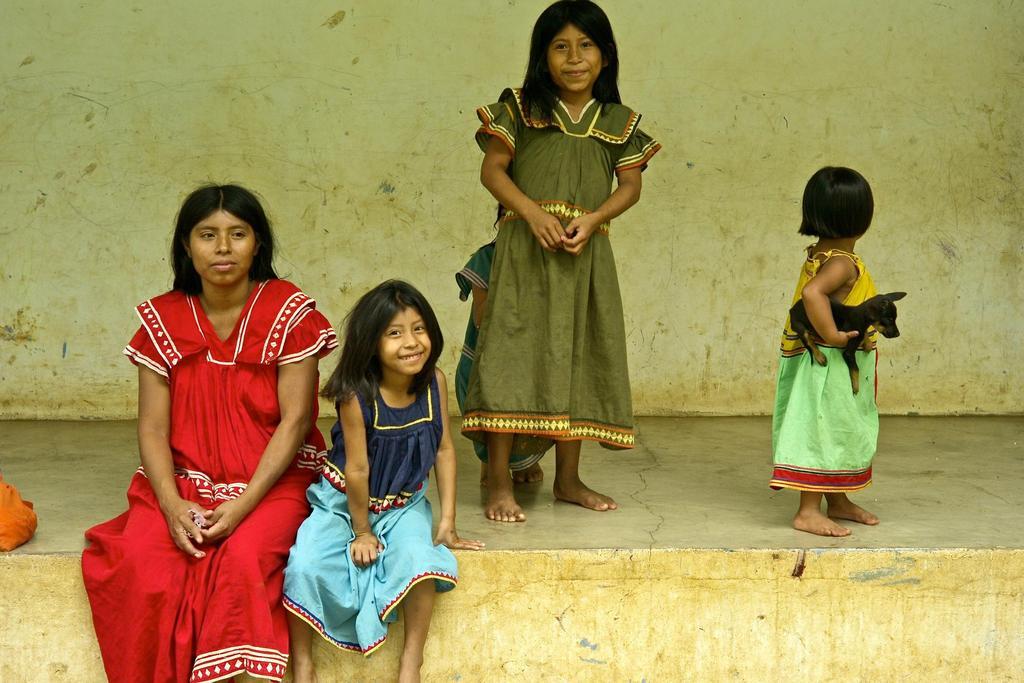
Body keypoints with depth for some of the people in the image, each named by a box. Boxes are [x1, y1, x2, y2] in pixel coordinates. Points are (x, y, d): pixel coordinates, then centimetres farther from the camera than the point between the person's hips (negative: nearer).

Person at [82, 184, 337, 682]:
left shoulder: (290, 313, -3)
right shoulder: (161, 319, 5)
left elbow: (295, 419, -7)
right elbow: (152, 426, 1)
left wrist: (245, 504, -18)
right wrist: (171, 504, -17)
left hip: (272, 481, -2)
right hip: (183, 482, 2)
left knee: (243, 558, -33)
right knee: (141, 568, -25)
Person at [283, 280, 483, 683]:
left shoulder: (434, 382, -12)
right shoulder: (357, 396, -24)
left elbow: (444, 450, -3)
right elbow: (357, 470, -16)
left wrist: (447, 521, -4)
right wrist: (362, 531, -8)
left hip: (404, 503, 3)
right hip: (344, 500, -2)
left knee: (421, 560, -27)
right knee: (306, 567, -24)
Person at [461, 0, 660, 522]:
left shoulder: (618, 122, 9)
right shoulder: (520, 108, 1)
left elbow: (630, 185, 6)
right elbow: (492, 170, -2)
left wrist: (592, 221, -12)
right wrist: (533, 213, -17)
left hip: (585, 253, 3)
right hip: (524, 249, -3)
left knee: (578, 356, 9)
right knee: (511, 354, -8)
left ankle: (568, 479, 22)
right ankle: (499, 484, -3)